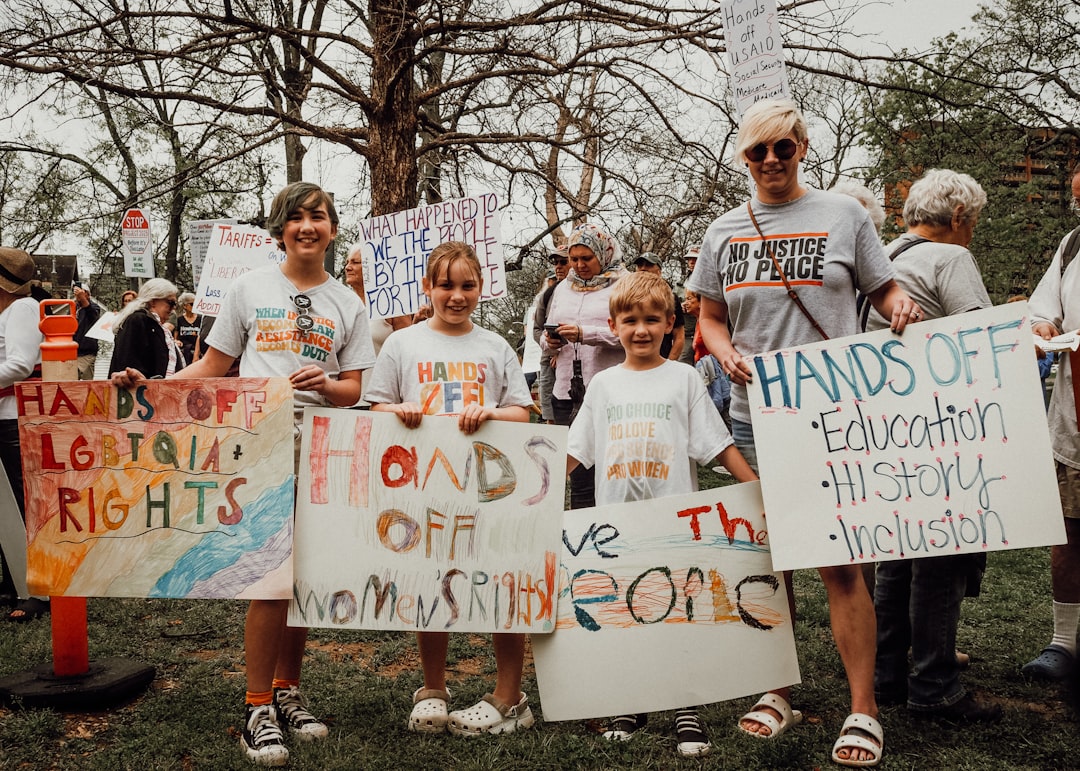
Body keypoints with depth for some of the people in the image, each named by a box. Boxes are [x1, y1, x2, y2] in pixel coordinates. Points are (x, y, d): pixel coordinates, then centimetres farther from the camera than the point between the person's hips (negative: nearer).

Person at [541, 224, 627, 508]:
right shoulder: (563, 288, 19)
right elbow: (548, 335, 22)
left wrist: (584, 333, -20)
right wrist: (549, 342, -1)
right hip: (567, 392, 5)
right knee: (578, 475, 9)